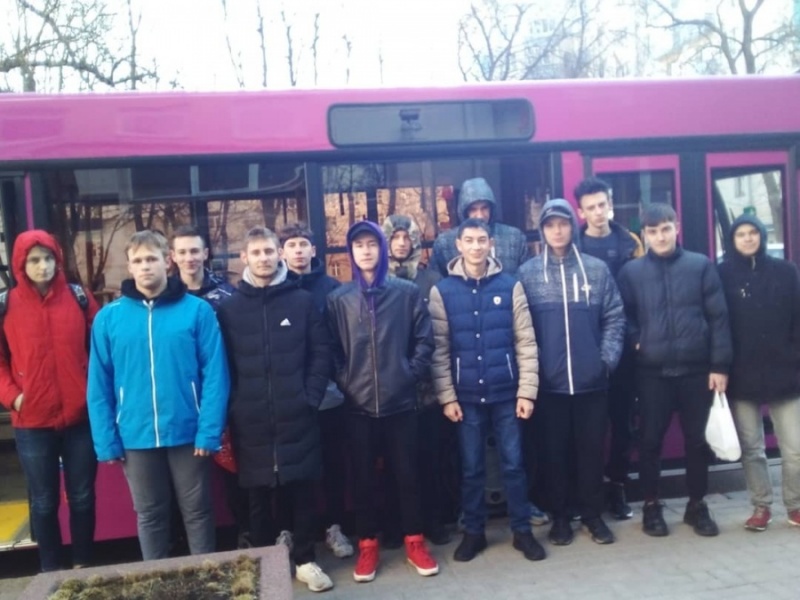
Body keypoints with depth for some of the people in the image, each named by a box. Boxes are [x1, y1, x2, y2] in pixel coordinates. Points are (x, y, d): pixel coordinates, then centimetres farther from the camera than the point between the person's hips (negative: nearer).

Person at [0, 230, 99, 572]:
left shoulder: (79, 298, 1)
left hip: (80, 417, 1)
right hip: (32, 422, -1)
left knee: (82, 497, 12)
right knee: (44, 502, 12)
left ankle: (83, 566, 29)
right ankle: (51, 570, 29)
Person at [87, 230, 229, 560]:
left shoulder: (198, 310, -6)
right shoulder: (108, 317, 0)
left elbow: (214, 375, -8)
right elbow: (99, 386, 1)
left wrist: (210, 431, -13)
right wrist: (106, 441, -3)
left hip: (188, 432, -1)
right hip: (136, 436, 2)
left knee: (197, 512, 13)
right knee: (149, 515, 17)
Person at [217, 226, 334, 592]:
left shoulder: (302, 301, 3)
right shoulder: (229, 308, 3)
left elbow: (321, 352, 4)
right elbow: (223, 363, 4)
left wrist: (311, 396, -4)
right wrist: (233, 407, -3)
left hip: (297, 417, 0)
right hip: (250, 422, 0)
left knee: (303, 493, 9)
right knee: (259, 499, 11)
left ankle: (305, 561, 26)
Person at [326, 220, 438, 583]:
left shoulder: (407, 292, 0)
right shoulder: (338, 299, 2)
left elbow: (424, 339, 2)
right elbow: (333, 349, 5)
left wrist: (410, 373, -5)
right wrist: (345, 383, -4)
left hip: (401, 401, 0)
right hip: (358, 405, 1)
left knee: (407, 473, 10)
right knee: (362, 477, 10)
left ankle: (414, 541, 26)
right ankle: (367, 545, 26)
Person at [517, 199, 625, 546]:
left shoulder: (597, 270, 2)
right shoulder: (527, 273, -1)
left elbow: (614, 318, 4)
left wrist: (608, 358, -6)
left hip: (591, 379, 1)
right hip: (549, 381, -1)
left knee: (592, 449, 11)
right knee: (555, 451, 10)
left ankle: (592, 514, 27)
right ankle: (560, 516, 25)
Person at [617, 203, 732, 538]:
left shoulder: (701, 266, 1)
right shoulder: (631, 271, 2)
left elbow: (718, 317, 0)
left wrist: (720, 364, -4)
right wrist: (635, 340, -8)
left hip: (696, 370, 0)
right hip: (651, 372, 0)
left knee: (697, 440, 10)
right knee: (650, 441, 6)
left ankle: (697, 504, 26)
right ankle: (651, 506, 21)